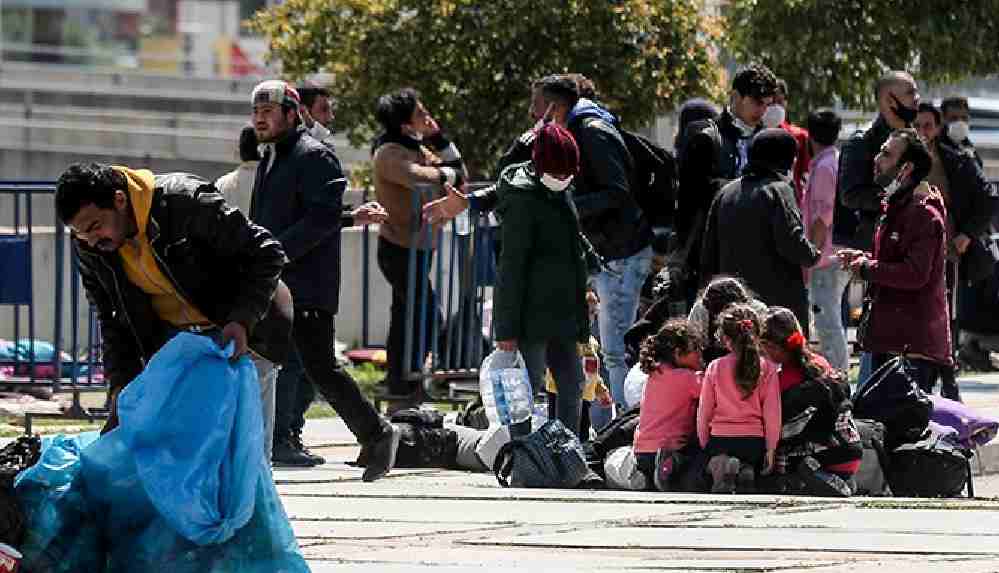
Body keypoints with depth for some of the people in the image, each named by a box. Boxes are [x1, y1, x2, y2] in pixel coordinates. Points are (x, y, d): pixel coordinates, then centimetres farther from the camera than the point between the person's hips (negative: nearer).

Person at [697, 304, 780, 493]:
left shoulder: (714, 368, 0)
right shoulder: (767, 368, -2)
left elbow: (703, 413, 4)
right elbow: (772, 413, -3)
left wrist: (704, 447, 14)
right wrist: (771, 449, 3)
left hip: (720, 441, 0)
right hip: (754, 441, 0)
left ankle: (720, 467, -23)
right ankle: (745, 470, -19)